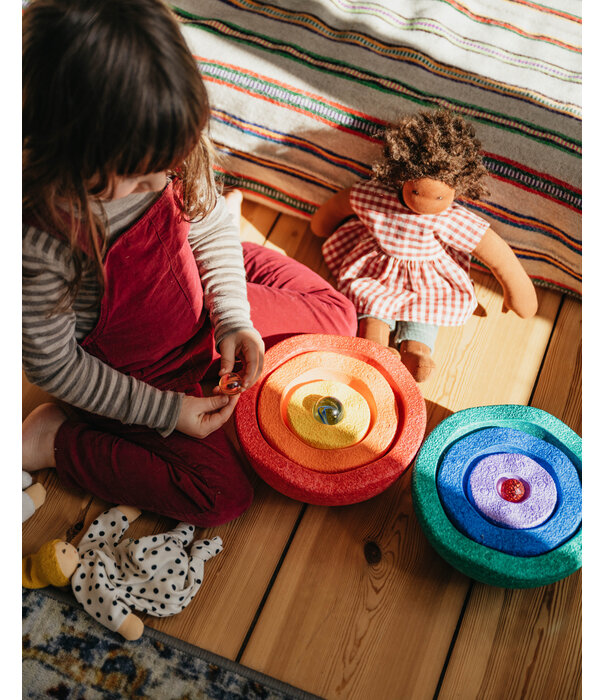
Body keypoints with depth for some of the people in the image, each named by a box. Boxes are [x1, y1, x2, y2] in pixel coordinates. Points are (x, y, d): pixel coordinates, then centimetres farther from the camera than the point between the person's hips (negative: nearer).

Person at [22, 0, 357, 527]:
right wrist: (165, 410, -18)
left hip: (196, 299, 6)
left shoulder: (162, 152, -24)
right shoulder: (38, 242, -38)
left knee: (337, 317, 7)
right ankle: (52, 438, 3)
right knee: (222, 495, -8)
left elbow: (209, 224, -3)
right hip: (132, 366, -5)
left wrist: (233, 316, -13)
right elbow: (54, 363, -22)